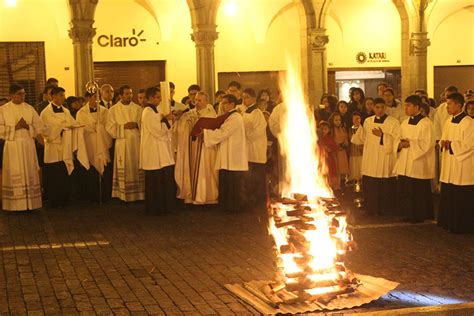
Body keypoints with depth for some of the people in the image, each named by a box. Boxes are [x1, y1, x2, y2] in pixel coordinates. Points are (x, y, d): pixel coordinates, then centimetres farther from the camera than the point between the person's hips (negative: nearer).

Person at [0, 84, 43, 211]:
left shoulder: (29, 108, 8)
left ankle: (30, 203, 9)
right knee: (14, 175, -3)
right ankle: (15, 204, 1)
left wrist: (27, 126, -10)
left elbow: (39, 127, 6)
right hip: (12, 146, -2)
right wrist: (15, 127, -14)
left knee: (30, 173, 3)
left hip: (28, 145, 2)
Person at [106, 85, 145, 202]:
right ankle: (124, 195, 4)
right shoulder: (114, 110, 3)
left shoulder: (137, 108, 8)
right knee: (124, 170, -2)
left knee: (137, 168, 2)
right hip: (122, 143, -2)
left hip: (137, 142, 2)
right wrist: (123, 127, -14)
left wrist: (136, 125, -14)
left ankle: (138, 193, 8)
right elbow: (110, 127, -1)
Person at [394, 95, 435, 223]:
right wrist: (400, 145, -6)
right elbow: (399, 140, 17)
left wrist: (410, 144, -16)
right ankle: (408, 215, 21)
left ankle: (419, 216, 12)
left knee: (418, 193, 1)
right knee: (404, 192, 9)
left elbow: (427, 144, -16)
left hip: (418, 164, -7)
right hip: (404, 164, 7)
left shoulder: (426, 123, -11)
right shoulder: (404, 123, 12)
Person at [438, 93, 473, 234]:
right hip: (448, 166, 8)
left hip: (462, 166, -8)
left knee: (461, 200, -2)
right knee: (447, 197, 12)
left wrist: (450, 145, -13)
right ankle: (448, 223, 22)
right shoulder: (449, 122, 13)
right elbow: (443, 139, 21)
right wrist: (443, 144, -2)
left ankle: (462, 226, 7)